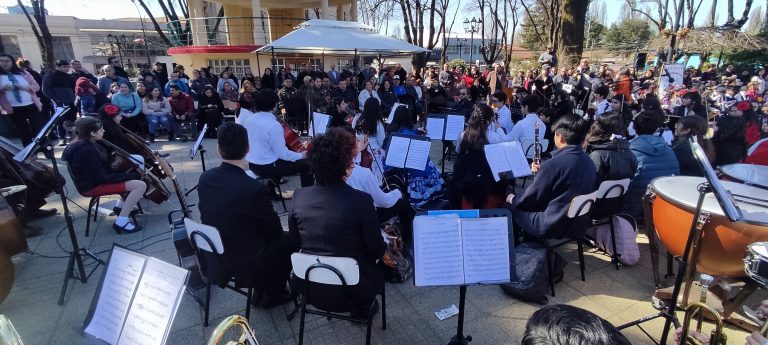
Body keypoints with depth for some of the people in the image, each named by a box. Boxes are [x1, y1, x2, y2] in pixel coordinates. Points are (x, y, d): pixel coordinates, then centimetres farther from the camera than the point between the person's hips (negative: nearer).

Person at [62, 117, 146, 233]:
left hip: (94, 179, 10)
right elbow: (101, 178, -27)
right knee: (140, 185, -23)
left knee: (134, 176, 20)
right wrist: (131, 175, -22)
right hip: (93, 186, -10)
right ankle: (121, 222, -18)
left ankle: (121, 205, 22)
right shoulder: (85, 151, -28)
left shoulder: (87, 144, 4)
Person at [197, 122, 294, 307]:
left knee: (269, 233, 25)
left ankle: (262, 289, 34)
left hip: (213, 256, 7)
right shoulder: (254, 188, -30)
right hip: (246, 263, -6)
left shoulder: (205, 178, -10)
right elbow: (275, 229, -14)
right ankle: (273, 293, 30)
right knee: (290, 240, 16)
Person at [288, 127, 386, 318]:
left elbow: (296, 239, 4)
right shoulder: (361, 201, -25)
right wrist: (385, 243, 8)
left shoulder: (299, 196, -12)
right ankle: (361, 309, 36)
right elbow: (377, 251, -14)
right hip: (351, 287, -4)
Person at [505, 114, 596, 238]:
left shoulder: (554, 164, -24)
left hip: (551, 227, -8)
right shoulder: (589, 163, 0)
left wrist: (513, 199, 5)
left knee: (509, 206, 10)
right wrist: (542, 172, 17)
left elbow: (530, 199, -15)